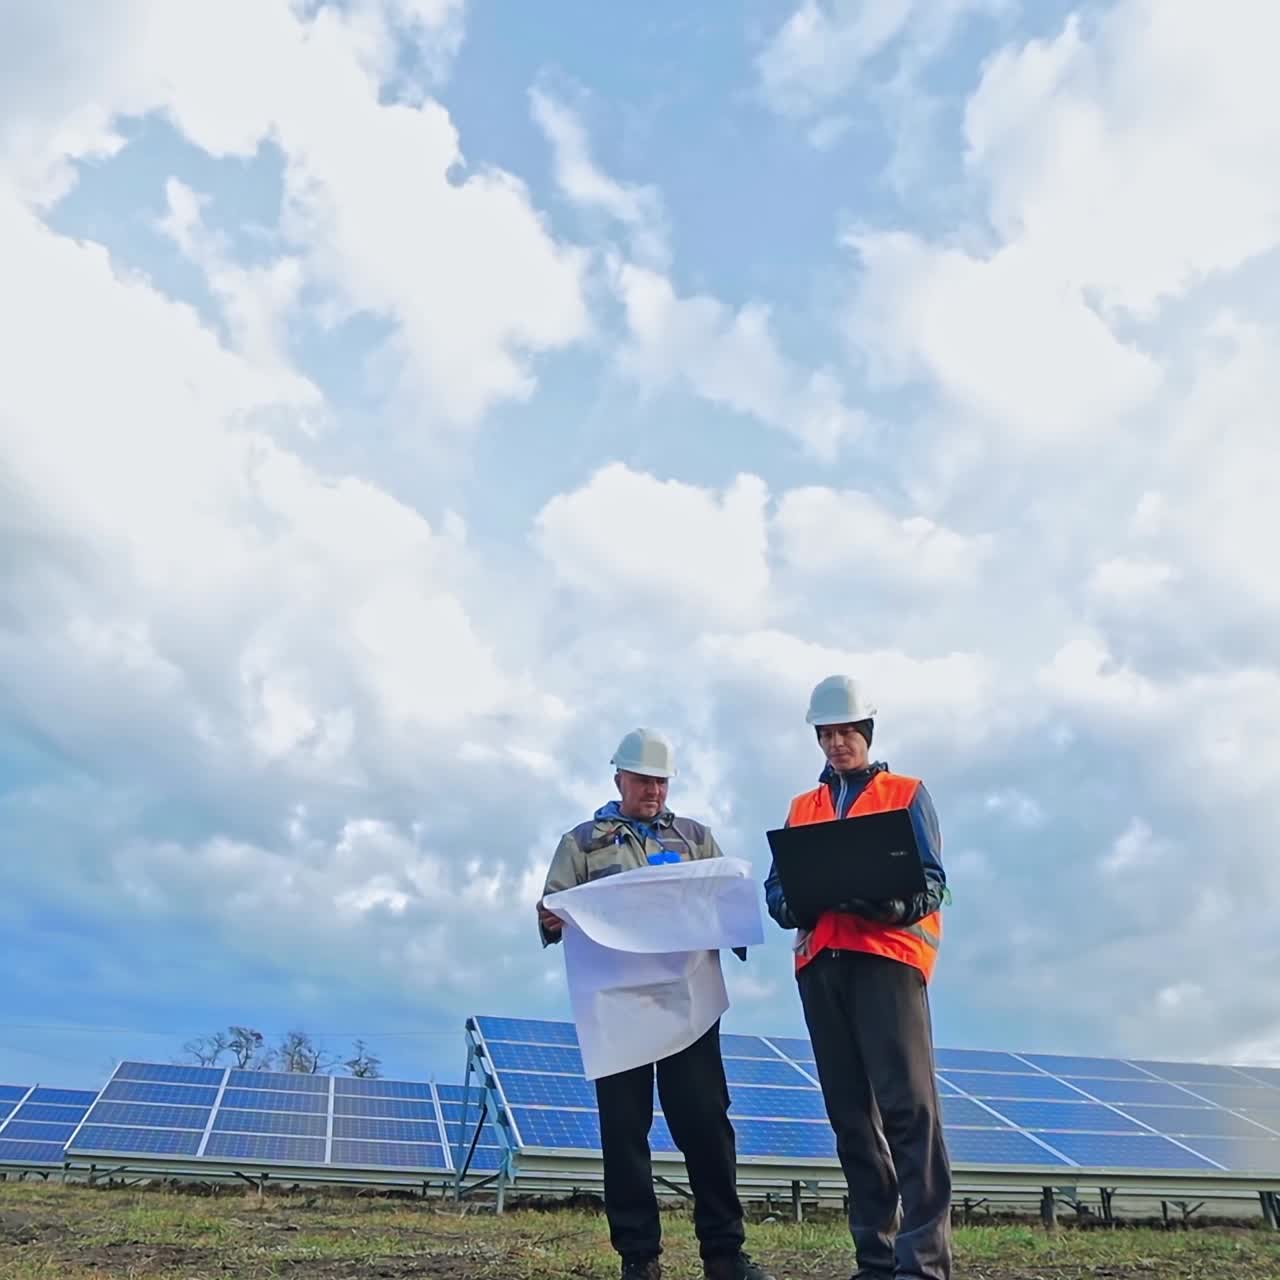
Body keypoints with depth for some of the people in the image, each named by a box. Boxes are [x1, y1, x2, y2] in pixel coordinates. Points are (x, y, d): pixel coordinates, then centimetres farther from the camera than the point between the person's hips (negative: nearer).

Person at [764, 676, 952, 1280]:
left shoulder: (906, 794, 10)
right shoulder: (802, 807, 20)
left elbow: (931, 882, 0)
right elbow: (777, 889, 13)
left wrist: (889, 903, -20)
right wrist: (797, 899, -11)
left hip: (888, 954, -4)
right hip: (820, 963, 4)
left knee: (907, 1105, -11)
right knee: (850, 1112, 5)